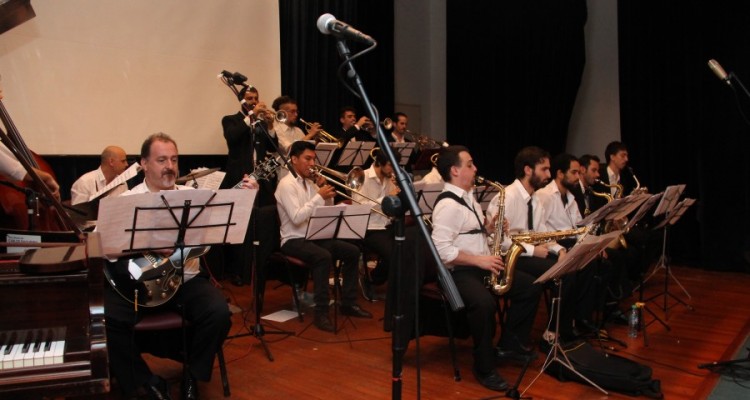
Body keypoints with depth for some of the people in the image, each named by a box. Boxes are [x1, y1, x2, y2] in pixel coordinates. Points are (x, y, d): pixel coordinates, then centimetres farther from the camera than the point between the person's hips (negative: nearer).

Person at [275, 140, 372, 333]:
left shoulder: (310, 183, 13)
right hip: (294, 240, -8)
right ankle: (321, 313, -28)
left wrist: (327, 195, -4)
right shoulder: (287, 184, -12)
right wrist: (319, 196, -22)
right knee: (324, 257, -34)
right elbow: (297, 218, -24)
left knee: (352, 251, -5)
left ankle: (348, 303, 3)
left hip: (314, 236, 8)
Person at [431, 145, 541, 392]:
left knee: (530, 287, 4)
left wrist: (488, 228, 4)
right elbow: (441, 250, -25)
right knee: (485, 303, -36)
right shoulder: (447, 205, -18)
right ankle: (485, 368, -16)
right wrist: (479, 260, -22)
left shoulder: (468, 197, 14)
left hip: (480, 265, 10)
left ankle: (509, 345, 16)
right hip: (457, 271, -10)